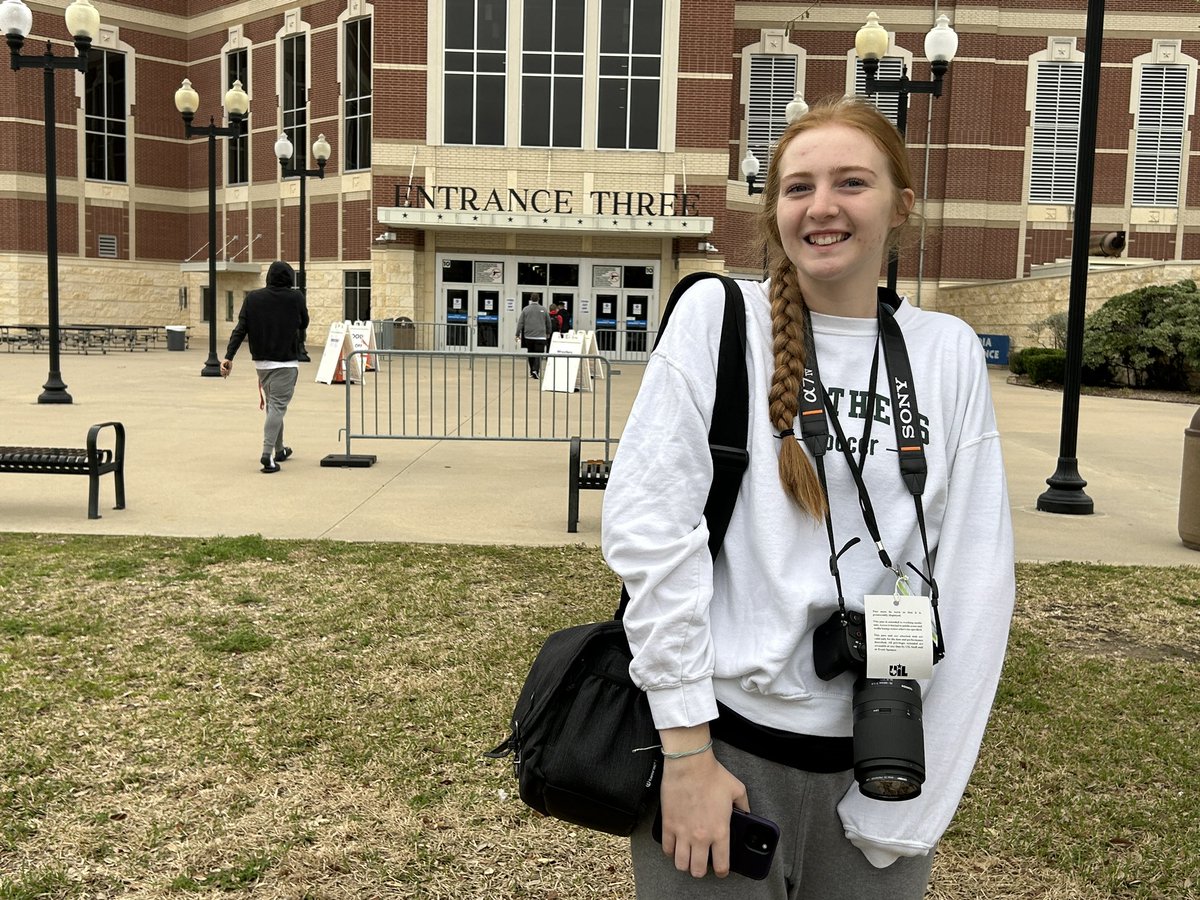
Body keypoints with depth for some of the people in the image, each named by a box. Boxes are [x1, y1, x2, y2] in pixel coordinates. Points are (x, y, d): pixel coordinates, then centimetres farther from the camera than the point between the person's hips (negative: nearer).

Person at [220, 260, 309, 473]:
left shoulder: (253, 298, 2)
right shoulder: (296, 297, -5)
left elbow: (240, 329, -5)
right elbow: (304, 324, 9)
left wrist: (229, 356, -8)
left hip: (261, 361, 4)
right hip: (286, 362, -4)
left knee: (272, 405, 19)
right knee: (277, 406, -7)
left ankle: (279, 450, 30)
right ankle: (267, 454, -20)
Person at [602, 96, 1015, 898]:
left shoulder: (948, 351, 2)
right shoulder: (719, 312, -6)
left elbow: (976, 578, 0)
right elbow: (646, 521, -12)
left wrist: (916, 801, -4)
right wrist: (687, 750, -14)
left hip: (881, 747, 3)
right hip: (729, 734, -2)